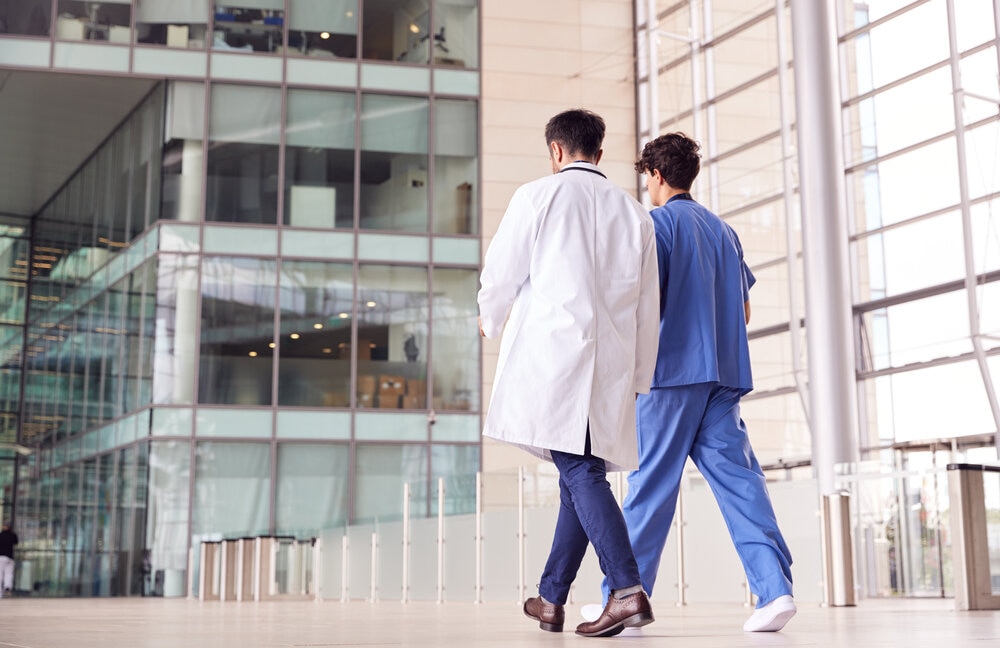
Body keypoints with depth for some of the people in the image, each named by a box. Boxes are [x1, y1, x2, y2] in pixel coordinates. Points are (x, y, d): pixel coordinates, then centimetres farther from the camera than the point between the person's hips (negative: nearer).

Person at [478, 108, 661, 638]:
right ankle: (551, 600, 19)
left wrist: (492, 320, 25)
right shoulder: (634, 213, 16)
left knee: (580, 473, -9)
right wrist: (638, 378, 21)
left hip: (551, 350, -5)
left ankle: (627, 589, -22)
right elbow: (647, 305, 16)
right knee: (582, 474, 10)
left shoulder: (538, 196, 2)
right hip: (609, 364, 5)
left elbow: (501, 273, 5)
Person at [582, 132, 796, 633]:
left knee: (651, 484, -1)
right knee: (738, 477, 0)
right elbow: (744, 312, 20)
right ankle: (775, 588, -12)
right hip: (725, 372, 6)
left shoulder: (659, 223, -2)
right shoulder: (724, 230, 18)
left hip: (673, 370, -6)